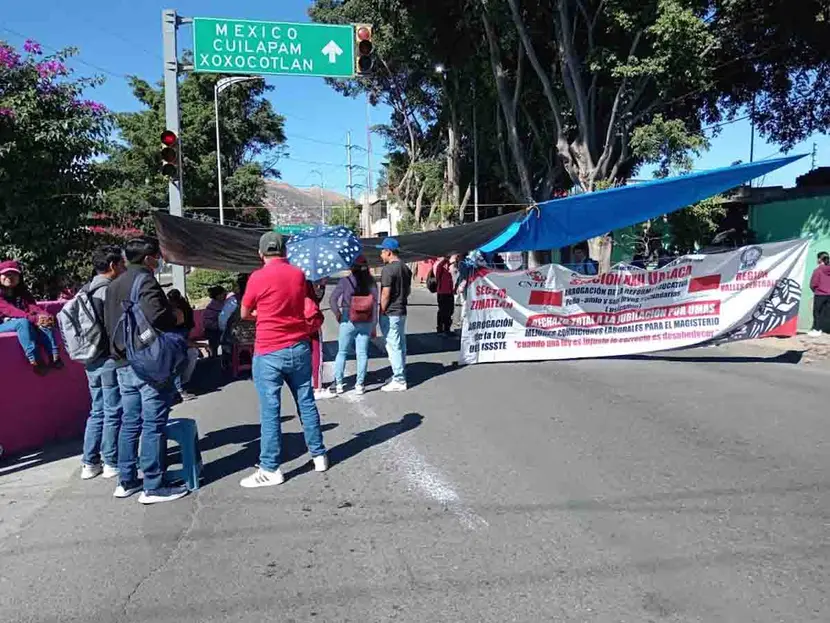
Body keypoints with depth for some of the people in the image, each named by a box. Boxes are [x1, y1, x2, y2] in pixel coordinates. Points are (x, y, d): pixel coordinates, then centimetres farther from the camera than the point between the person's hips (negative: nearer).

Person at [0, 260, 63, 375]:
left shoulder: (23, 293, 11)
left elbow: (33, 306, -6)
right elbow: (10, 310, -22)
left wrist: (45, 315, -31)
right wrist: (34, 319, -38)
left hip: (22, 323, 5)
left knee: (45, 323, -24)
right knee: (23, 322, -36)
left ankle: (54, 356, -39)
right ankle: (34, 360, -44)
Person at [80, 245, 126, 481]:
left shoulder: (87, 290, 12)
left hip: (92, 360, 9)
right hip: (111, 360, -9)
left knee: (97, 411, 15)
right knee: (113, 413, 2)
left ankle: (90, 463, 20)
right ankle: (112, 463, 10)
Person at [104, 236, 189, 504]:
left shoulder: (115, 284, 16)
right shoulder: (145, 281, -13)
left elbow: (109, 322, 21)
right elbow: (155, 316, -27)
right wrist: (176, 318, -10)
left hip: (124, 364, 9)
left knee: (130, 422, 16)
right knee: (154, 425, -3)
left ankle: (126, 481, 23)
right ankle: (153, 487, 2)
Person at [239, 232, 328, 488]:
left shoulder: (258, 277, -9)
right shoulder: (298, 274, 5)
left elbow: (244, 314, 3)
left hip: (269, 353, -5)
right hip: (299, 348, 5)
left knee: (270, 411, 0)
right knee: (306, 403, 14)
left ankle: (270, 469, 6)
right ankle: (319, 456, 24)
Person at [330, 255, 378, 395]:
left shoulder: (345, 281, -8)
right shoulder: (371, 283, -1)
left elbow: (332, 300, -12)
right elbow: (375, 303, -3)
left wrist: (338, 315, 0)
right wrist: (373, 326, 2)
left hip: (348, 322, -2)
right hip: (366, 324, 2)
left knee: (342, 352, 12)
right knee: (362, 353, 8)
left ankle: (339, 383, 14)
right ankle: (359, 385, 9)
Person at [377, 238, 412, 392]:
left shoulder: (388, 269, -17)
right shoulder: (406, 268, 10)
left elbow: (385, 294, -19)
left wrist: (382, 311, -11)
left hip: (390, 314, -9)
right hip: (402, 312, 9)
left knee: (393, 346, -4)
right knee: (401, 345, 15)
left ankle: (399, 381, 0)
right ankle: (399, 376, 25)